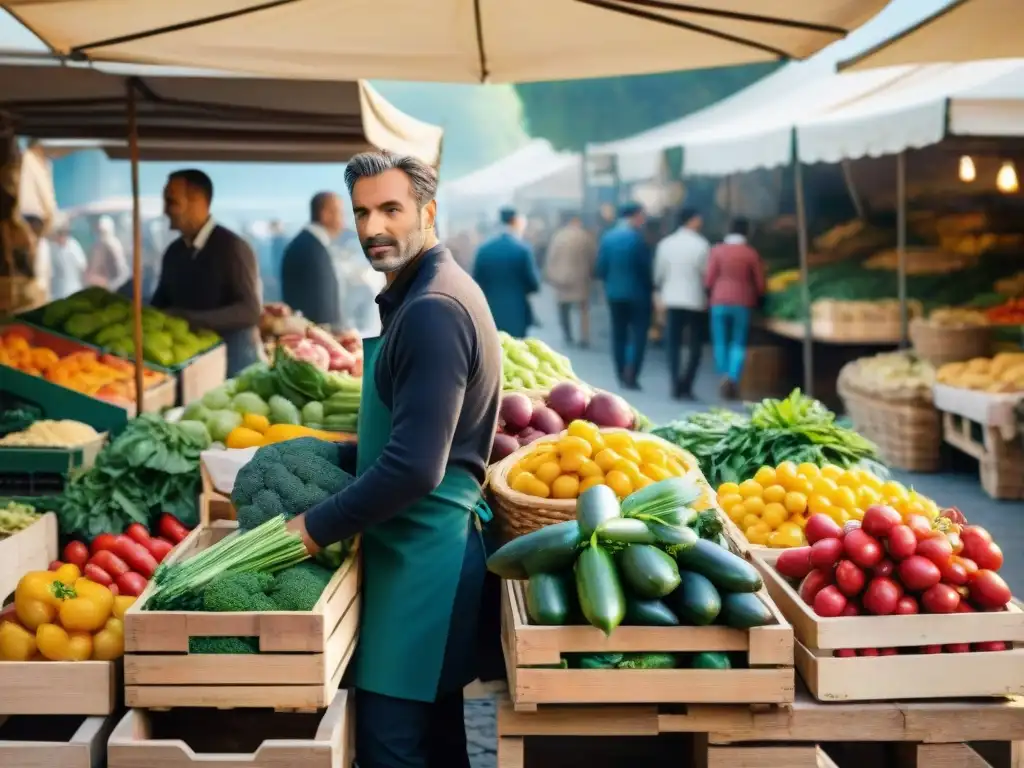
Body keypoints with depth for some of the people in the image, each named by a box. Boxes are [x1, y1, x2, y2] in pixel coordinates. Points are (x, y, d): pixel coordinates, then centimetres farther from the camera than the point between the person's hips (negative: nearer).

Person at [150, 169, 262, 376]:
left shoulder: (231, 247, -12)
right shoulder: (173, 252, 7)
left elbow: (249, 311, -19)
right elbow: (161, 303, 16)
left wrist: (189, 319, -25)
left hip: (230, 360, -5)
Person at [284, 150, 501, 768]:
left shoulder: (433, 308, -19)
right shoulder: (424, 293, 13)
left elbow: (415, 467, -25)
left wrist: (317, 527, -16)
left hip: (421, 554, -10)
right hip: (429, 547, 10)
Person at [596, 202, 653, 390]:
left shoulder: (607, 238, 2)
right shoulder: (637, 238, -13)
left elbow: (600, 268, 3)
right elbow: (645, 268, -11)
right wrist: (651, 288, 4)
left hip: (614, 293, 5)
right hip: (637, 293, -5)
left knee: (618, 334, 12)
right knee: (638, 334, -1)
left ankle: (621, 376, 15)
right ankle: (631, 375, -12)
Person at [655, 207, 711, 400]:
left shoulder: (665, 244, 1)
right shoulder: (701, 245, -10)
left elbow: (659, 274, 4)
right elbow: (707, 274, -8)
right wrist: (707, 297, 9)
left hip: (672, 300, 3)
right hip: (695, 301, -3)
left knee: (673, 345, 8)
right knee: (695, 346, 5)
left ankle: (675, 386, 1)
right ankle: (686, 386, -6)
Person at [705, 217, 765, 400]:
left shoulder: (717, 250, -2)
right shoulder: (752, 254, -2)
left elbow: (709, 279, -3)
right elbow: (760, 283, 1)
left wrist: (709, 296, 14)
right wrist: (755, 298, 19)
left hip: (719, 301, 0)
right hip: (743, 303, 0)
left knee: (720, 342, 8)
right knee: (738, 343, 5)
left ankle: (724, 376, -4)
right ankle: (734, 378, -10)